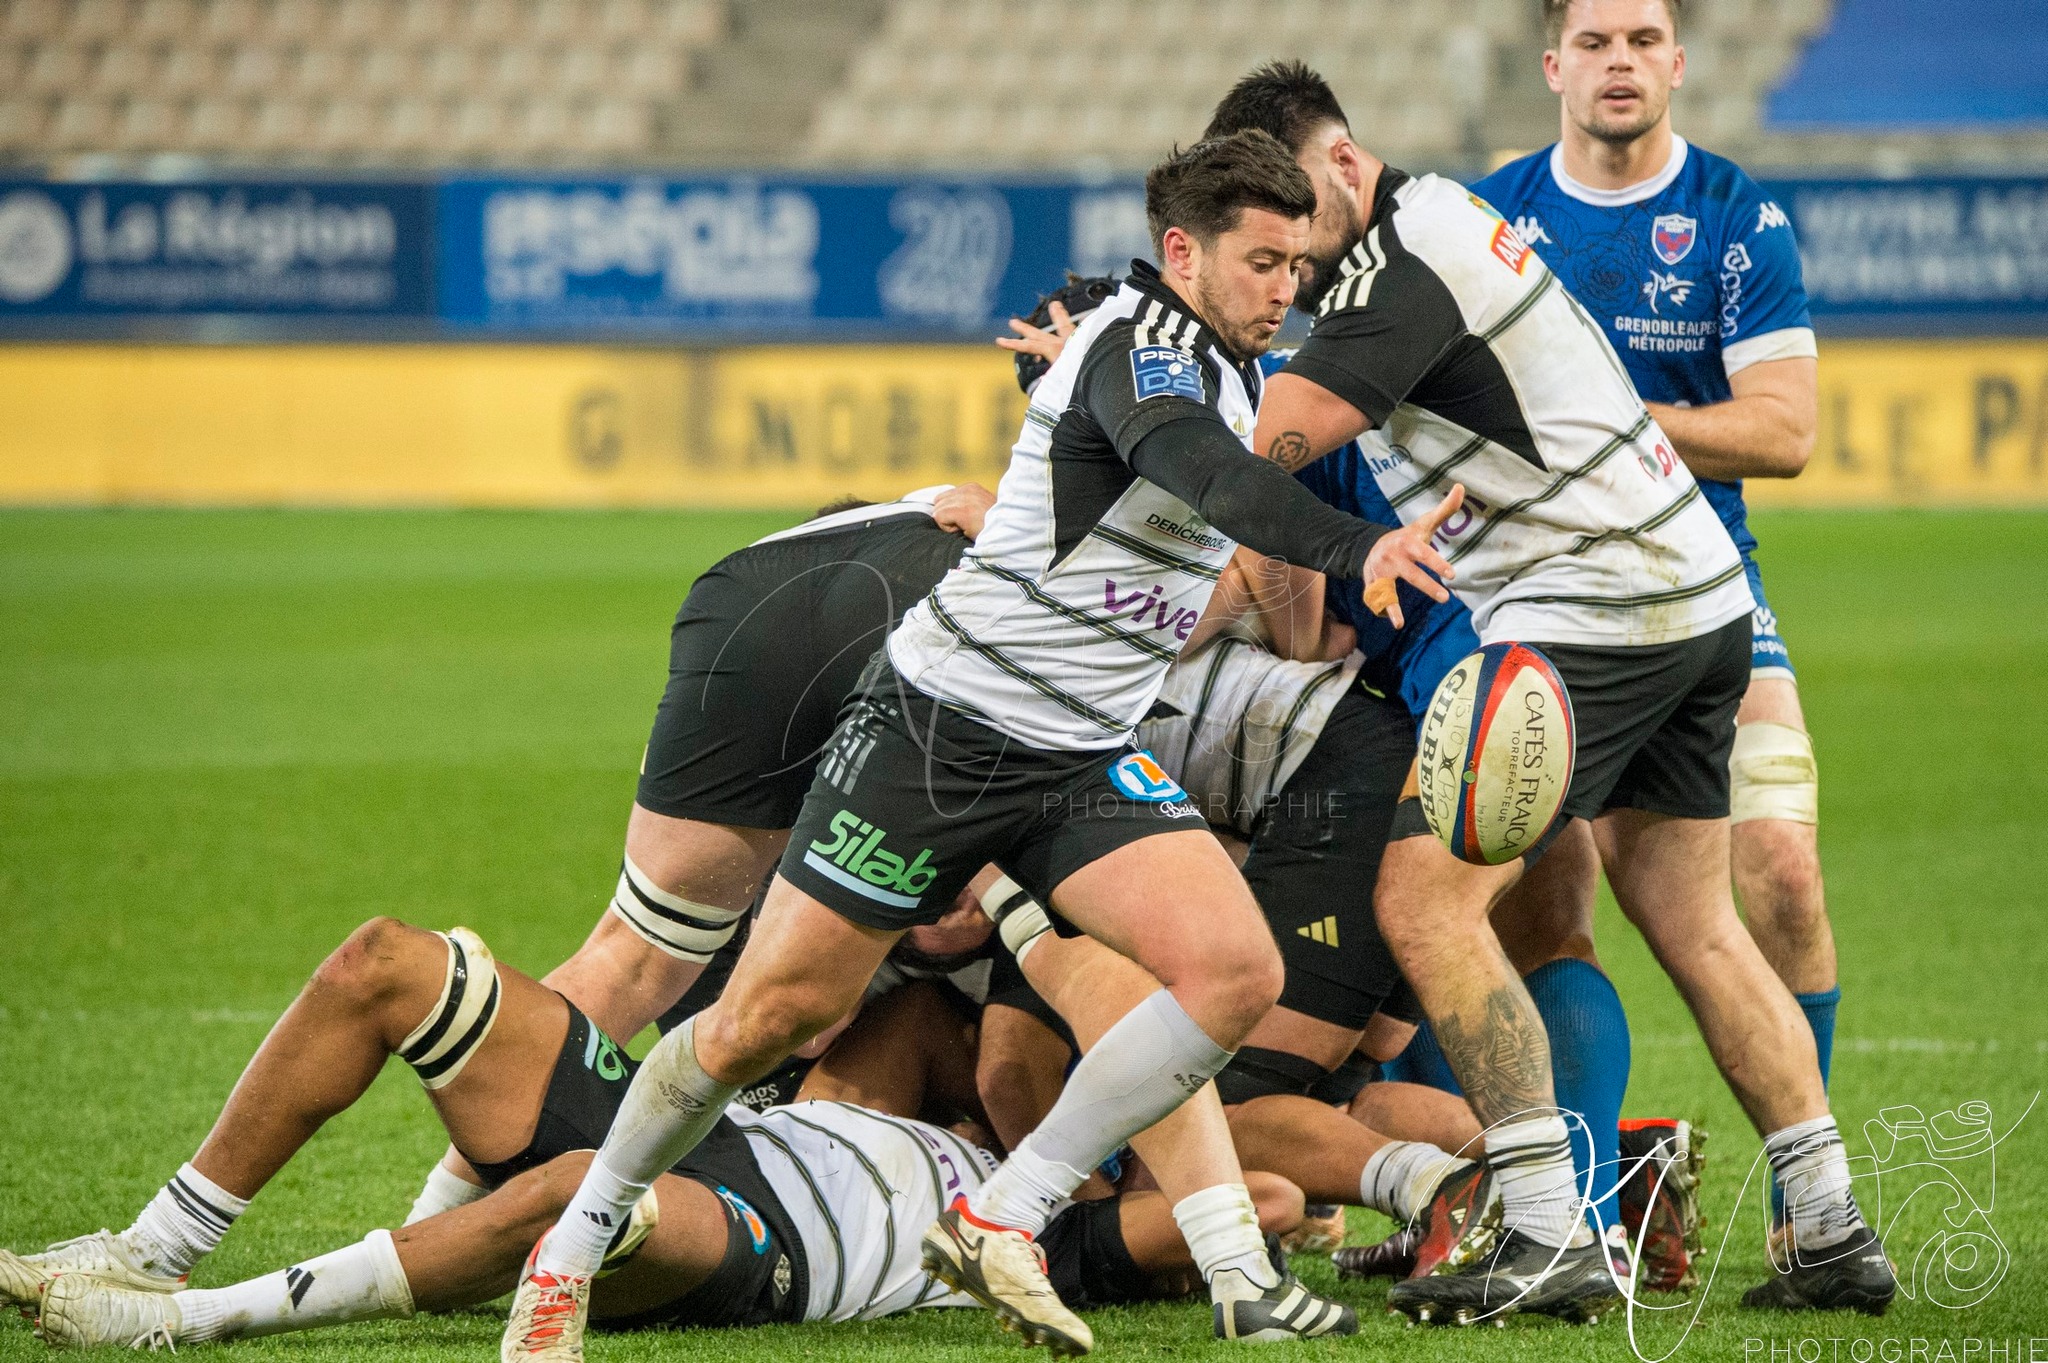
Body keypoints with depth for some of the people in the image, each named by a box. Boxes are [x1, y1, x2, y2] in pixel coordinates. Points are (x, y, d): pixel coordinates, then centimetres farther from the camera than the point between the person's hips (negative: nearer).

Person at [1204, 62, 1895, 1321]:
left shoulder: (1406, 258, -15)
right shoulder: (1438, 219, 17)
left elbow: (1262, 448, -23)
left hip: (1592, 606, -10)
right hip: (1701, 595, 10)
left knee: (1426, 897, -11)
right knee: (1697, 929, 15)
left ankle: (1552, 1239, -15)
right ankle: (1835, 1232, 15)